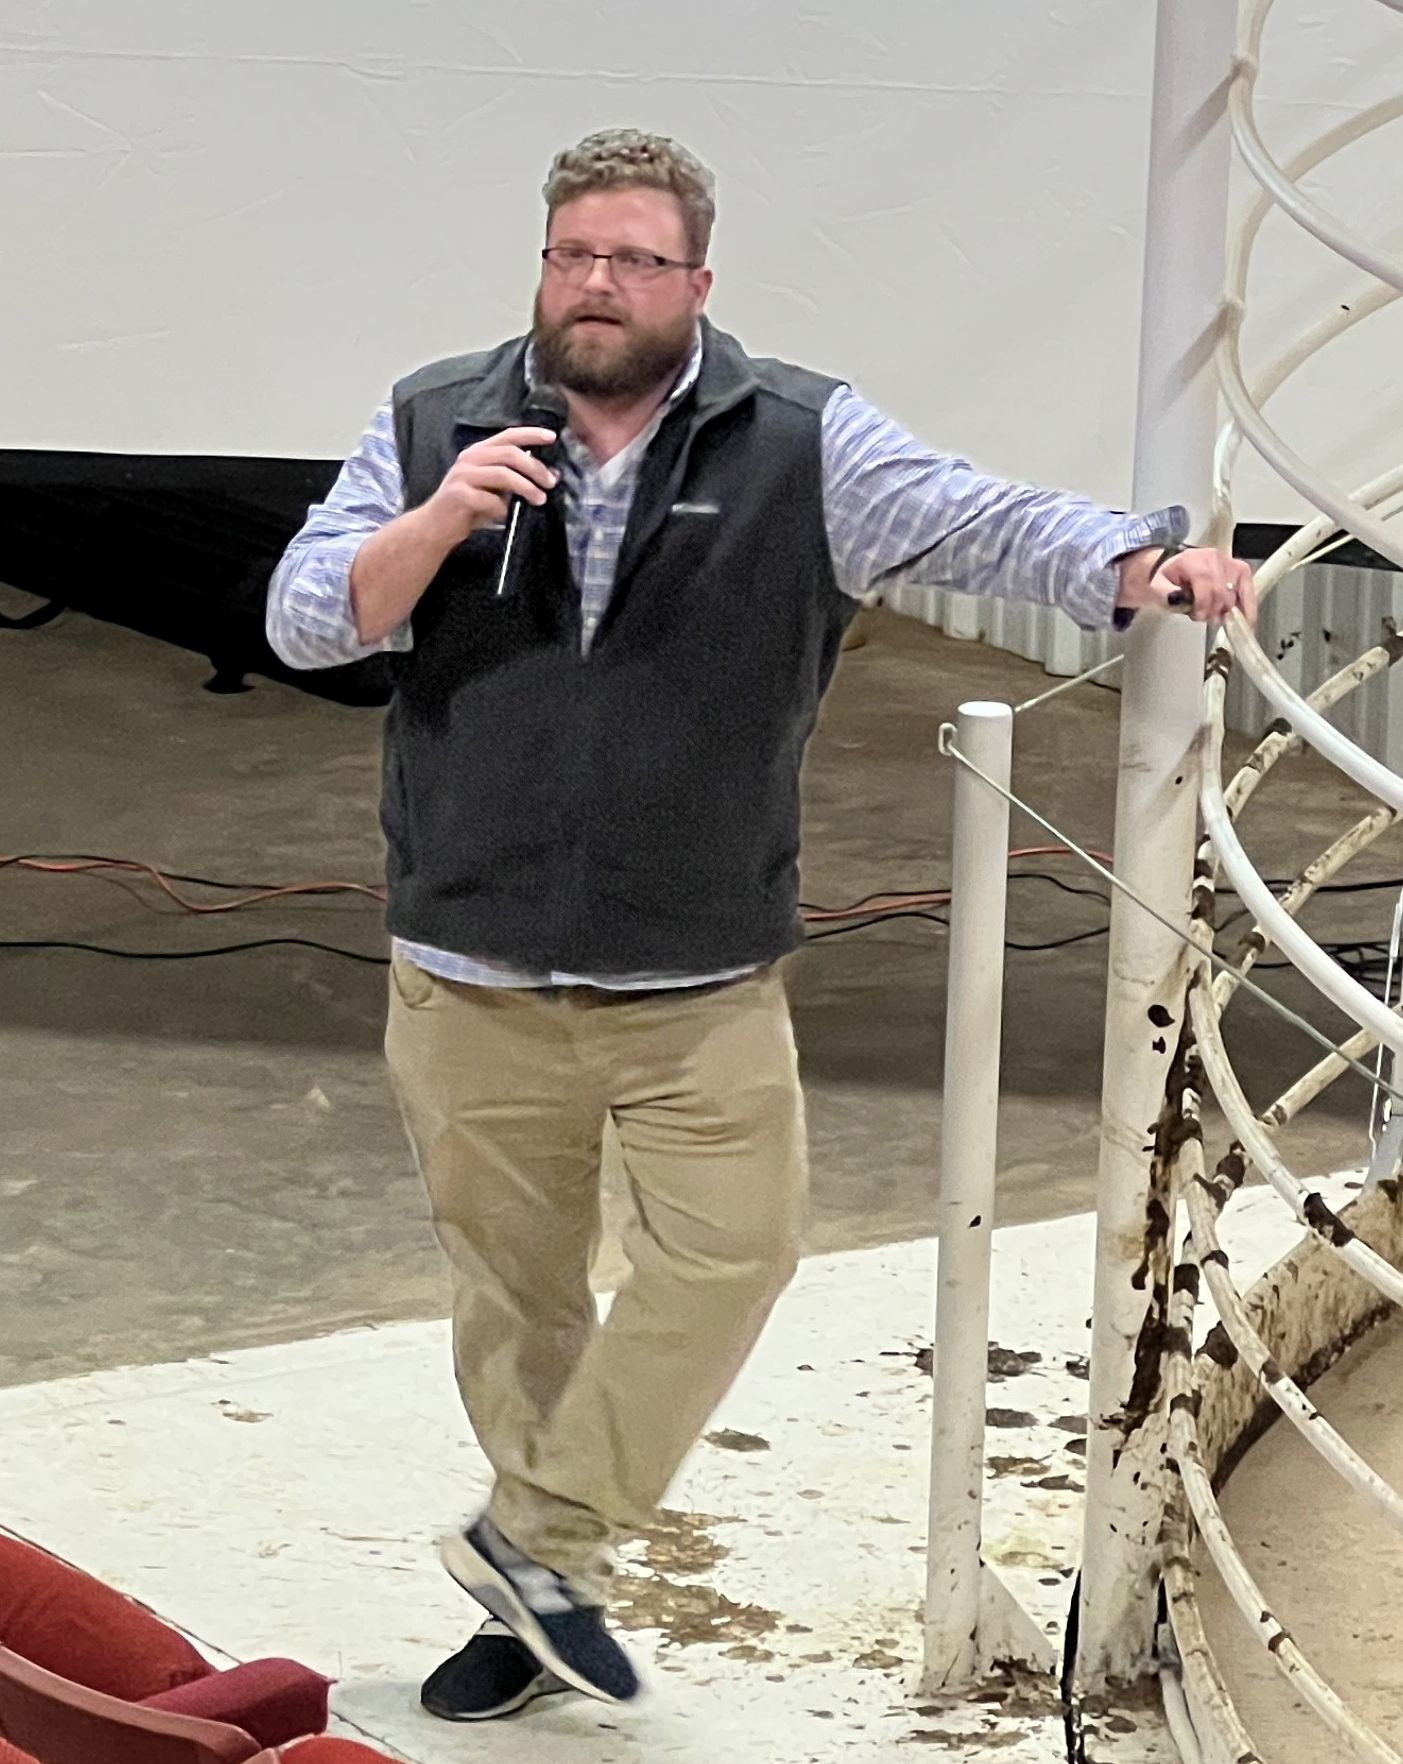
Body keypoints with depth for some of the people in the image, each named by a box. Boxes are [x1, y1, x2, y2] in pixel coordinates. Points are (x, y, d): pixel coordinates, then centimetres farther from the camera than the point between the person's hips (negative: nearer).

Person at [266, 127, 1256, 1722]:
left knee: (730, 1250, -11)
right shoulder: (428, 430, 1)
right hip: (471, 981, 1)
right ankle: (535, 1598, 26)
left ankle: (540, 1542, 6)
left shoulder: (801, 446, -3)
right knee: (512, 1292, 11)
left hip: (701, 990, -1)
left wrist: (1140, 565, -30)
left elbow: (980, 519, -12)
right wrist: (437, 525, -21)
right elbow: (304, 621, -4)